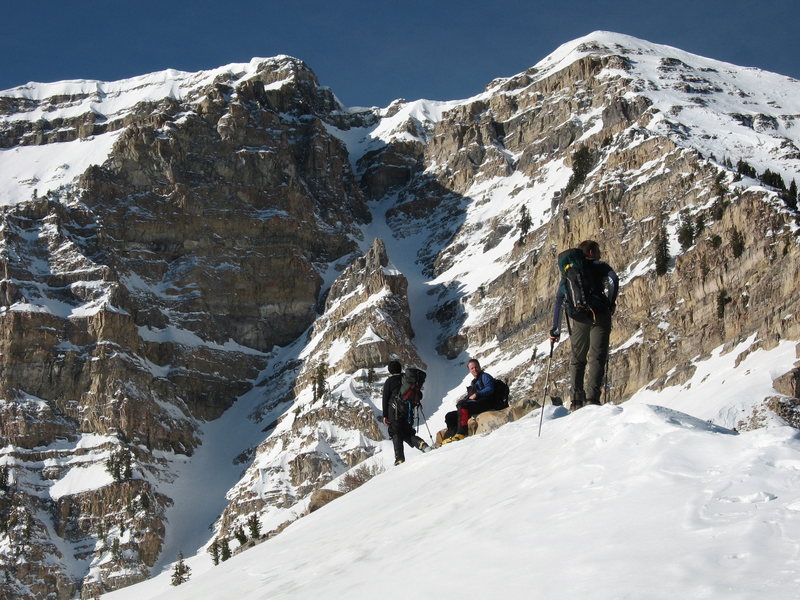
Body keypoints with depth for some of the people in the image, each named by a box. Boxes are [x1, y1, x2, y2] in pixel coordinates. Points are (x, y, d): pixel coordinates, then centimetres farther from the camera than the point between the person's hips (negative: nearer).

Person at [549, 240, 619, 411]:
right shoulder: (600, 266, 15)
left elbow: (559, 301, 19)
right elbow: (613, 280, -8)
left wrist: (555, 330, 19)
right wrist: (611, 304, 5)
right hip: (599, 314, -3)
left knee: (577, 358, 12)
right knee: (597, 357, -6)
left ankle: (577, 401, 3)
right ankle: (592, 398, -20)